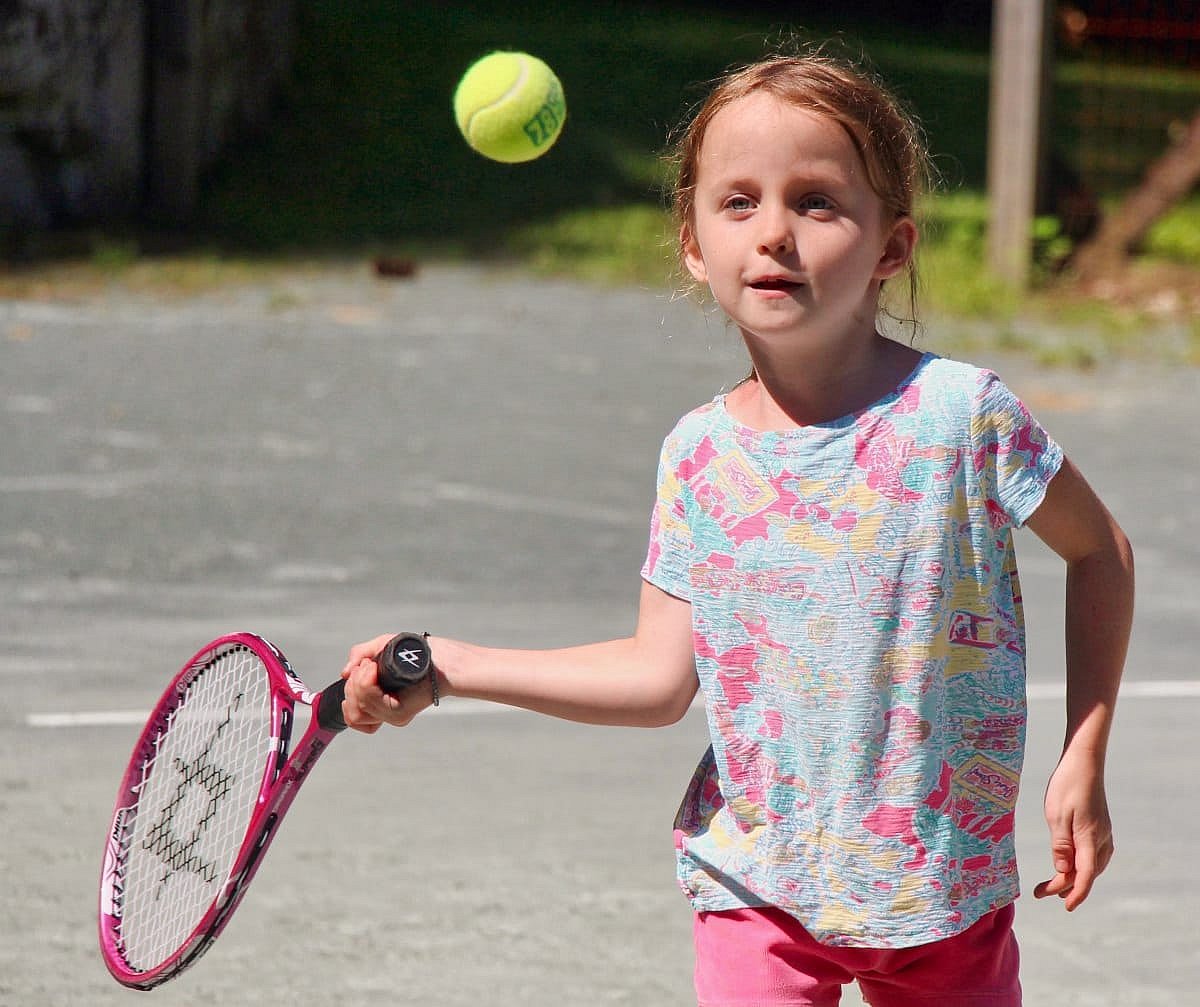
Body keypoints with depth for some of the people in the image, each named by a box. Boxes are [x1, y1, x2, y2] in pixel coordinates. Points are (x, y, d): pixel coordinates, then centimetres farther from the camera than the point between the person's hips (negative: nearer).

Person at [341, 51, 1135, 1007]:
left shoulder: (959, 411, -11)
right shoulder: (700, 453, -2)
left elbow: (1099, 550, 3)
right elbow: (659, 678, -1)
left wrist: (1083, 760, -1)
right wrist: (444, 666, -5)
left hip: (943, 887, -1)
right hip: (756, 886, 2)